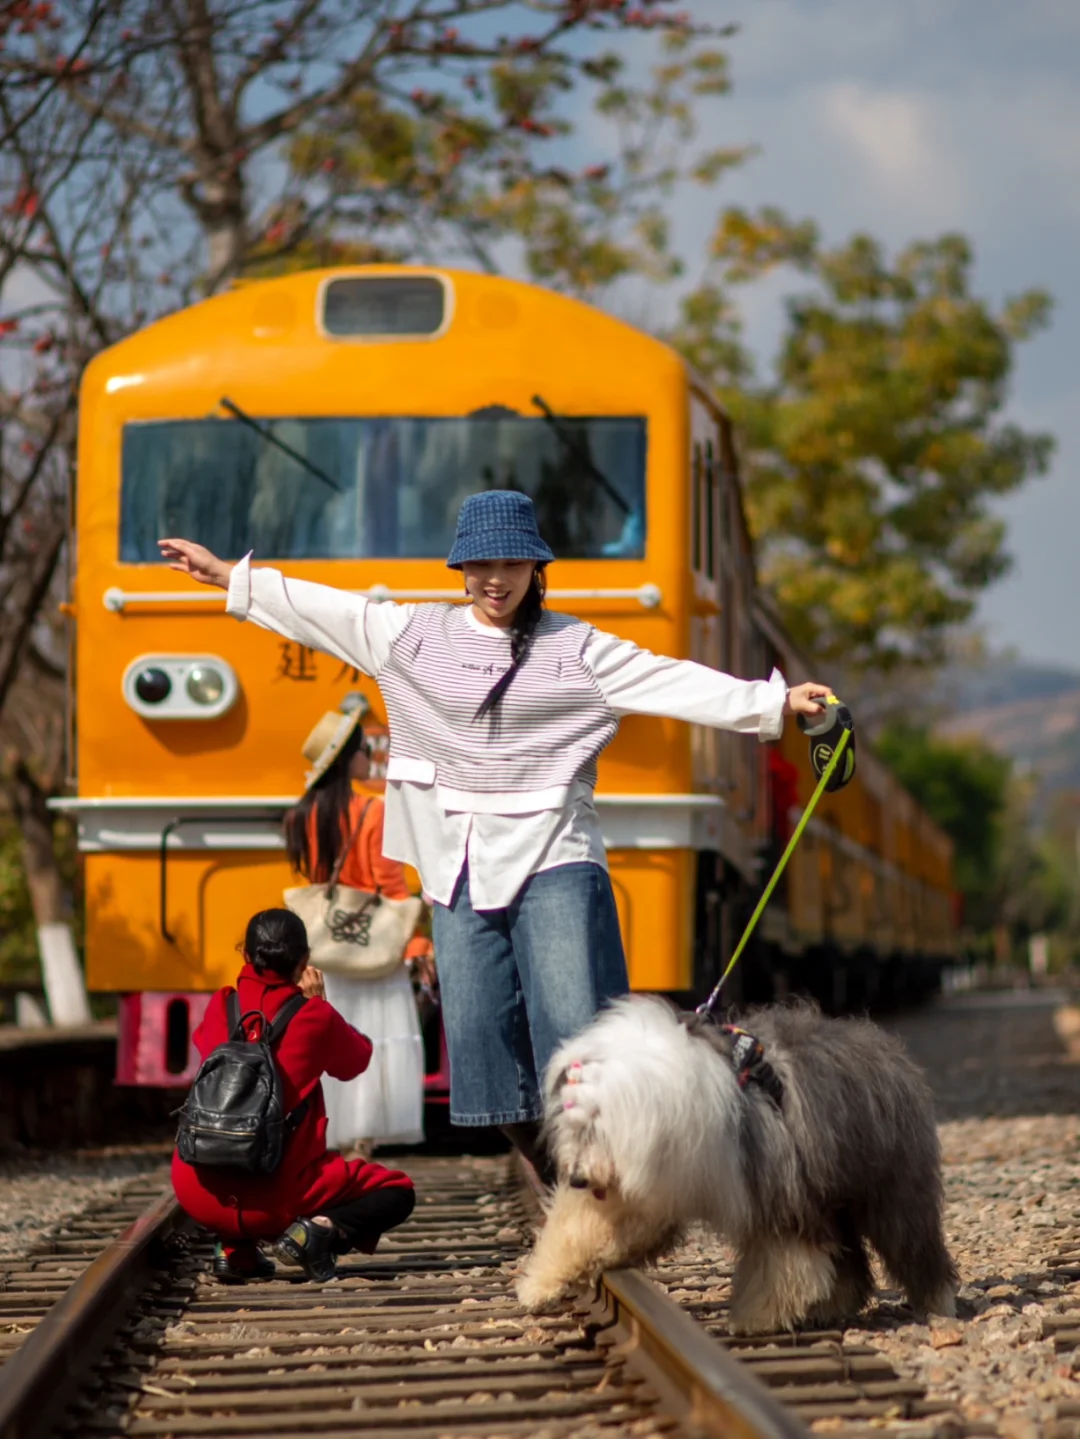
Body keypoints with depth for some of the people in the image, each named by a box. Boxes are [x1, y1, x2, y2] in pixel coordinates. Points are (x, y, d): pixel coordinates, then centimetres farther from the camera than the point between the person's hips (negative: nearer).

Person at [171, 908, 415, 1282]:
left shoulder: (220, 1007, 5)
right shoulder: (314, 1016, -4)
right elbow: (356, 1061, 15)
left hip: (200, 1196, 4)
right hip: (275, 1196, -4)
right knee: (397, 1192, 12)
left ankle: (234, 1249, 17)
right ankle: (319, 1231, -12)